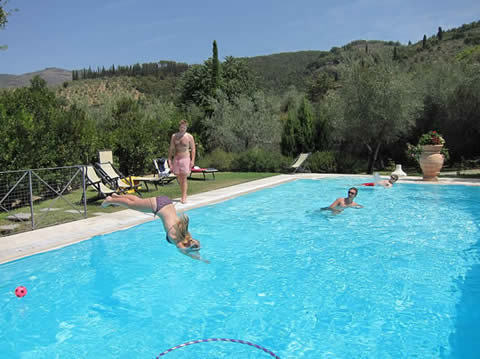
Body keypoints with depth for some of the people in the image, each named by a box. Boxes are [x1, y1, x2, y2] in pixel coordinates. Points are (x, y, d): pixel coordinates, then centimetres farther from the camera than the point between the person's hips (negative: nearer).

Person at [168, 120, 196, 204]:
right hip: (176, 159, 4)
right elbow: (171, 148, 11)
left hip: (185, 159, -4)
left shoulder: (189, 137, -1)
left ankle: (184, 197, -4)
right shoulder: (174, 136, 9)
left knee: (184, 178, -6)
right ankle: (184, 195, 19)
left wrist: (192, 160, -10)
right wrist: (169, 159, 4)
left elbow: (193, 149, -2)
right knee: (179, 179, 7)